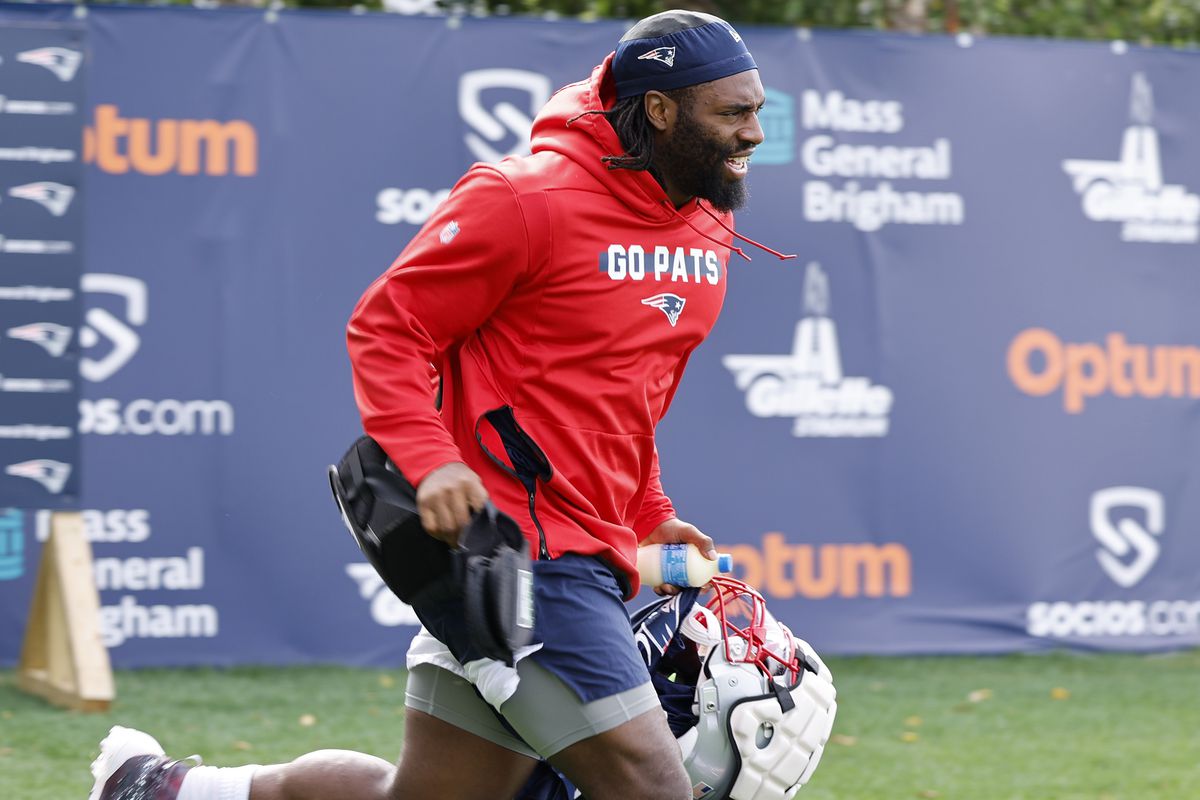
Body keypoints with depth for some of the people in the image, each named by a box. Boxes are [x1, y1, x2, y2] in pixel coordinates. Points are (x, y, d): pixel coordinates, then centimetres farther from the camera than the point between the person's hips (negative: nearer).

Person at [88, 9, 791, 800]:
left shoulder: (710, 225, 13)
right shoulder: (528, 199, -12)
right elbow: (385, 328, -9)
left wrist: (646, 514, 21)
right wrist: (428, 461, -23)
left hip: (587, 548, 9)